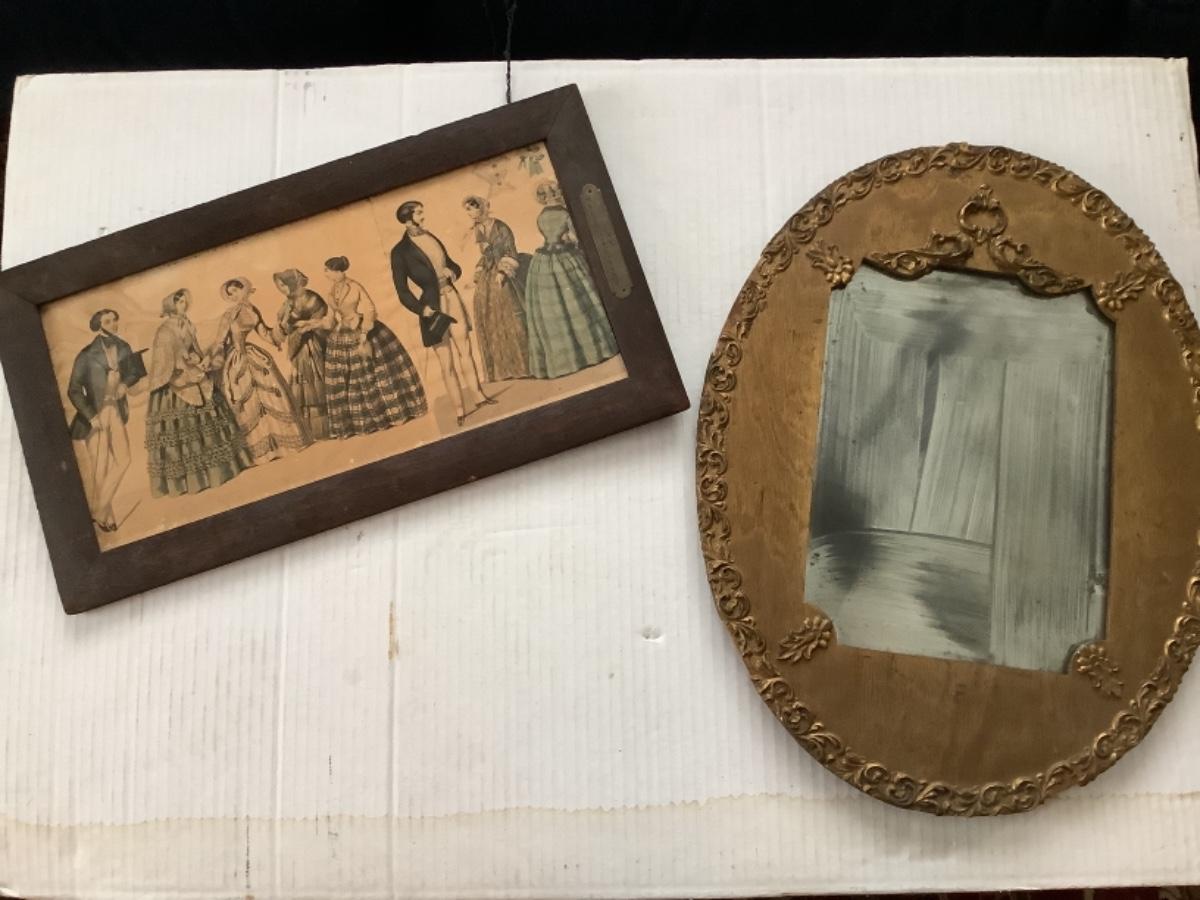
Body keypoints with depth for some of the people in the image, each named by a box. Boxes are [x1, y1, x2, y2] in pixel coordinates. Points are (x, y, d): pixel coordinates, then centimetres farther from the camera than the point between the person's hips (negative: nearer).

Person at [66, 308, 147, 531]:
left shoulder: (122, 349, 2)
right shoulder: (87, 355, -12)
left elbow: (135, 371, 19)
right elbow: (74, 390, -12)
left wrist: (126, 384, -3)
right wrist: (91, 416, -18)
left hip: (115, 411, 5)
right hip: (95, 414, -5)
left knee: (122, 459, -3)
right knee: (100, 466, 1)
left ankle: (100, 510, 14)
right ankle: (102, 515, 19)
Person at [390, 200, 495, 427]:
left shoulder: (431, 237, 9)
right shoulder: (400, 251, -9)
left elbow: (453, 265, 20)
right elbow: (402, 291, -9)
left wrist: (451, 271, -4)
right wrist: (422, 309, -21)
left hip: (453, 299, 5)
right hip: (433, 307, -5)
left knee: (466, 350, 9)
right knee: (447, 364, 0)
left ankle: (479, 396, 19)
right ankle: (460, 411, 6)